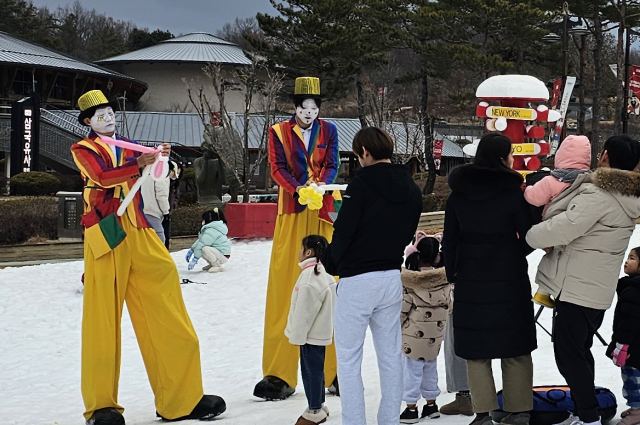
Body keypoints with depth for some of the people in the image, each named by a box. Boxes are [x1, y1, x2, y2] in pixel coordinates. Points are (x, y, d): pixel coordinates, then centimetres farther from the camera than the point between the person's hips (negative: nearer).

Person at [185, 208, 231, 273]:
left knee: (204, 249, -33)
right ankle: (212, 264, 12)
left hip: (223, 256, -11)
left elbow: (201, 244, -26)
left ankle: (217, 266, -17)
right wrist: (191, 250, 9)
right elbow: (200, 240, 16)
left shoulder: (211, 231, -23)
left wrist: (195, 259, -24)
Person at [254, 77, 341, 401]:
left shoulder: (328, 130, 13)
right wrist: (298, 188, -20)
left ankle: (334, 368, 7)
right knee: (286, 288, -6)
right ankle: (280, 374, -6)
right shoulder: (279, 132, 7)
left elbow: (332, 165, 5)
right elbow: (277, 168, -1)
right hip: (292, 213, -1)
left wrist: (320, 185, -17)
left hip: (323, 212, 1)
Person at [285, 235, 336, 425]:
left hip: (311, 334, -10)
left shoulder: (310, 276, -22)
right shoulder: (322, 272, 10)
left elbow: (304, 310, -22)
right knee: (315, 370, 18)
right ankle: (318, 406, 27)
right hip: (319, 331, 10)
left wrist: (297, 336, -15)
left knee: (311, 371, -2)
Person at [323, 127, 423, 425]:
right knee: (390, 356, 12)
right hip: (392, 277, 7)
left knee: (348, 358, 0)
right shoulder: (412, 190, 9)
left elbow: (343, 232, -14)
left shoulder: (362, 183, -14)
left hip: (357, 280, -7)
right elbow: (407, 234, 12)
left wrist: (332, 263, 3)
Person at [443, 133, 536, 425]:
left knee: (476, 347, 7)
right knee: (514, 347, 7)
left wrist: (452, 275, 13)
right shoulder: (513, 192, -8)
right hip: (510, 281, -2)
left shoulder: (458, 193, 2)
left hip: (470, 281, 2)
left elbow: (449, 241, 5)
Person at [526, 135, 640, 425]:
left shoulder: (597, 194, -20)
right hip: (598, 289, 9)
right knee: (580, 351, 19)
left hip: (576, 289, -9)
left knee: (568, 353, -2)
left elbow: (563, 227, -25)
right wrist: (553, 242, 3)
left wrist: (532, 236, -7)